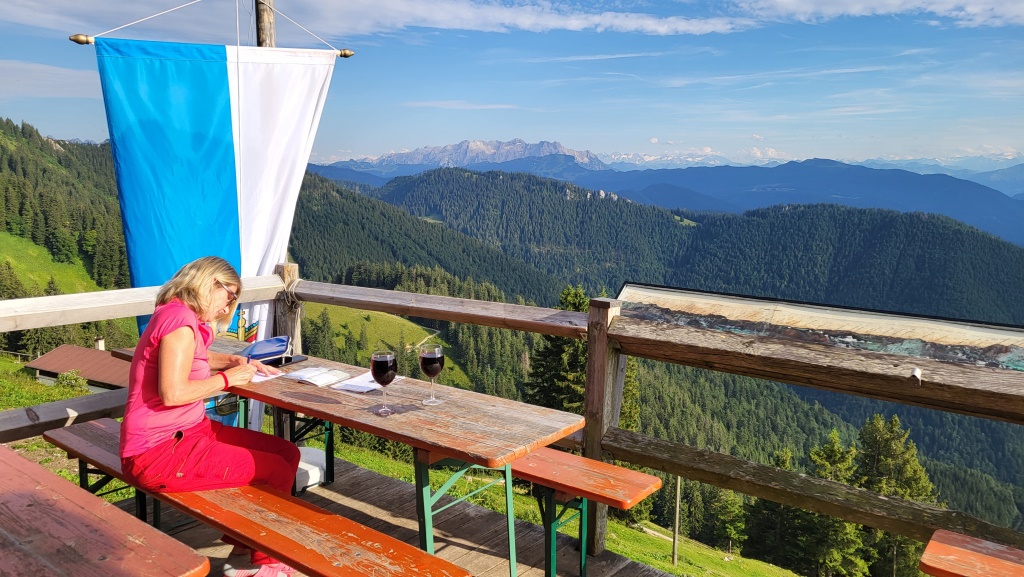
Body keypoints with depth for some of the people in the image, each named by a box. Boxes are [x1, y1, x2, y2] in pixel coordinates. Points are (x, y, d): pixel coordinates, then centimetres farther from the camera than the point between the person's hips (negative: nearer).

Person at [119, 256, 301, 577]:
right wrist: (228, 377, -13)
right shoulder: (179, 318, -18)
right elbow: (172, 393, -27)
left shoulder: (185, 317, 13)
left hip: (189, 430, 10)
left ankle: (244, 549, 12)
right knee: (275, 470, -14)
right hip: (159, 451, -10)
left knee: (286, 453, 4)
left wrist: (237, 362, 16)